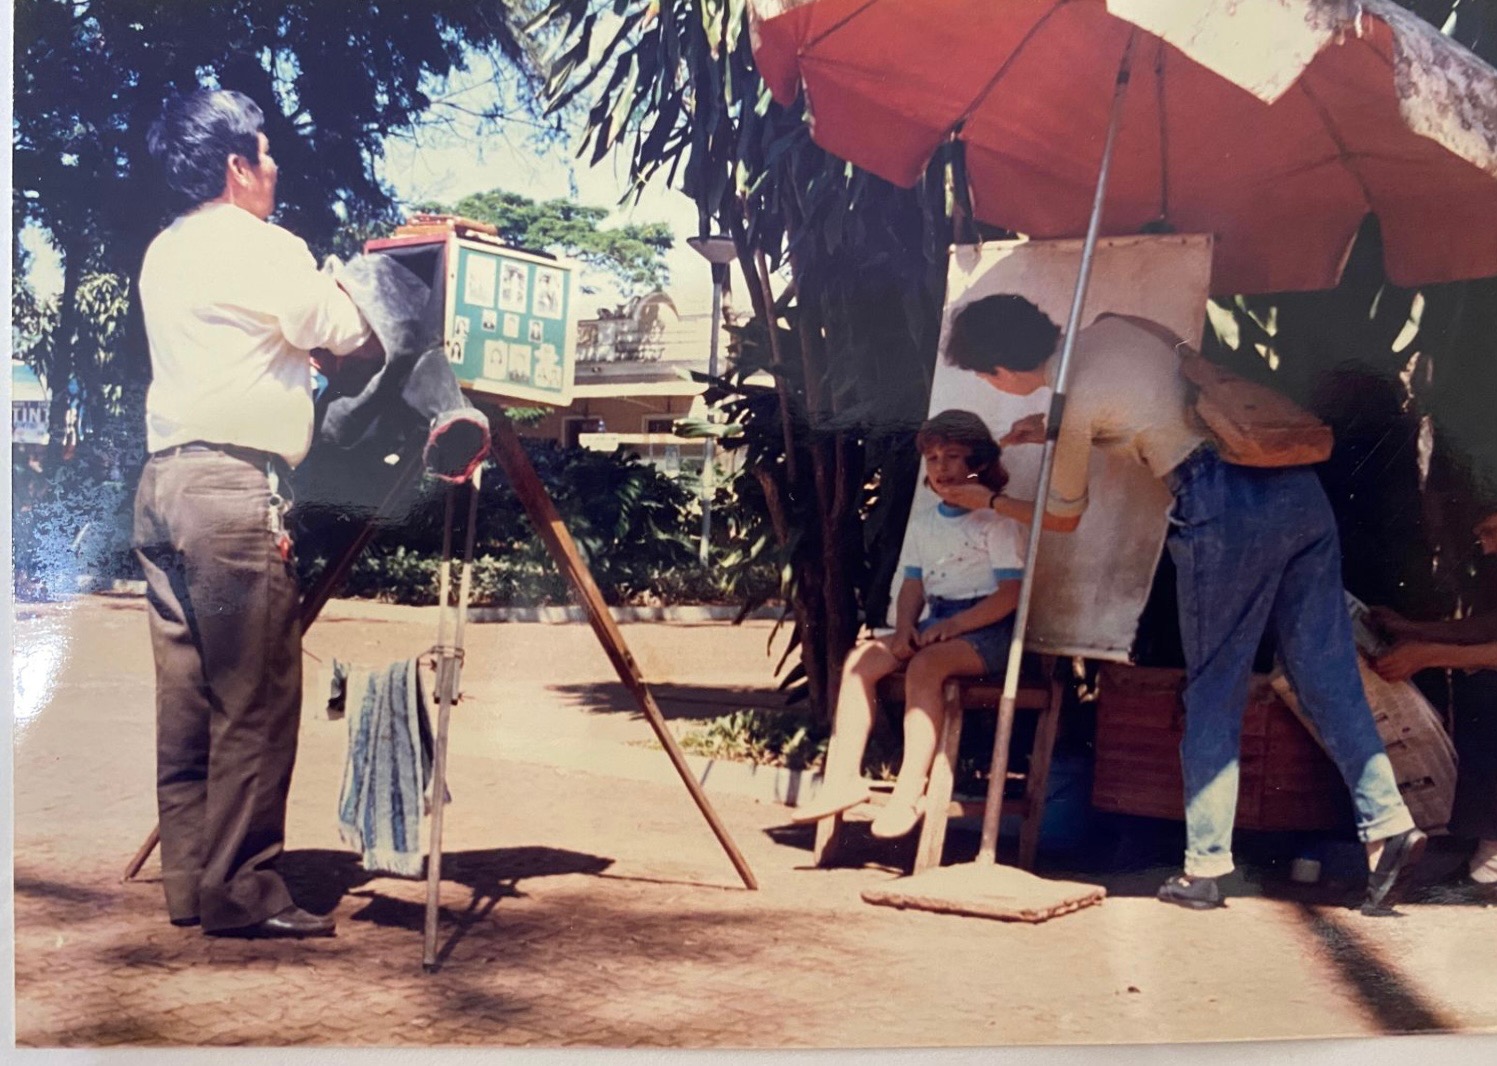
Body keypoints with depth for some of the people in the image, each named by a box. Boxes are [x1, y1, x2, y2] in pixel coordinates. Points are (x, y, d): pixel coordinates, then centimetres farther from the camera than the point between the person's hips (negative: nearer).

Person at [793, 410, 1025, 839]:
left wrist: (952, 626, -20)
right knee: (860, 659, -16)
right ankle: (843, 778, -19)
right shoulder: (923, 521, 18)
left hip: (986, 628, -7)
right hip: (935, 624, 7)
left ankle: (909, 793, -36)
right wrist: (905, 627, -6)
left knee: (924, 666, -35)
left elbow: (1010, 594, -11)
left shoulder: (997, 519, -3)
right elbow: (912, 586, 16)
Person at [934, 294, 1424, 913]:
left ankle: (1205, 867, 9)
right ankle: (1386, 822, 0)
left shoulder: (1073, 403, -5)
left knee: (1213, 689, 3)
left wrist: (985, 500, 27)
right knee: (1326, 672, 8)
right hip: (1297, 485, 7)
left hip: (1225, 512, -7)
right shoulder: (1116, 328, 14)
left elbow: (1063, 518, 12)